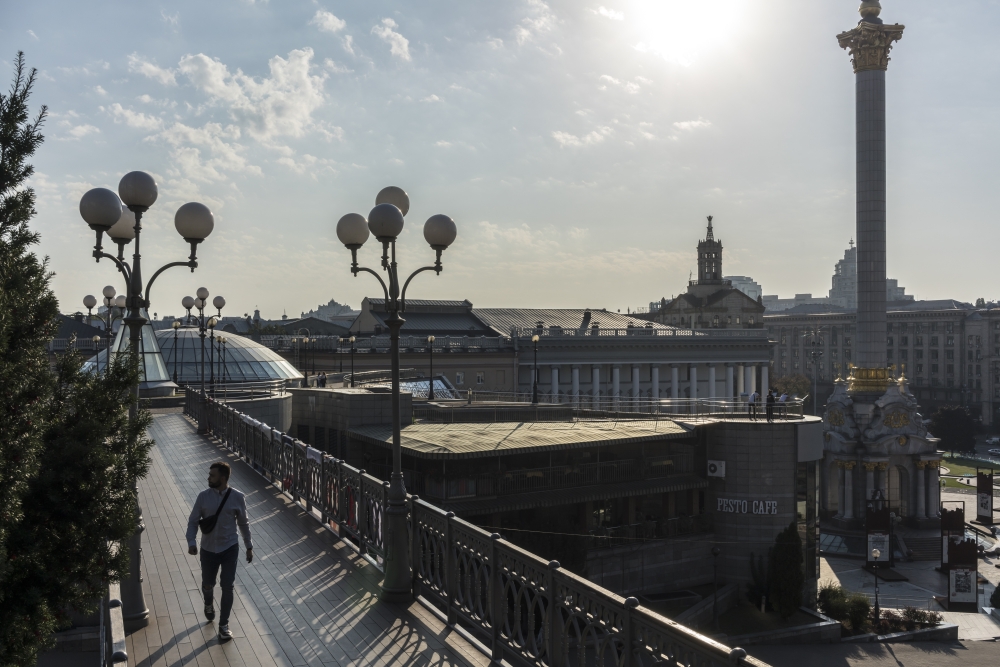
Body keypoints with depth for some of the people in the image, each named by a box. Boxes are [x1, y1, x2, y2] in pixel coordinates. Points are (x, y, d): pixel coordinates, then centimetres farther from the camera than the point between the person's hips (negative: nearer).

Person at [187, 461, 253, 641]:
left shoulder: (237, 497, -10)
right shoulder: (203, 496, -9)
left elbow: (244, 523, 1)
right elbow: (193, 521, -3)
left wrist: (249, 546, 5)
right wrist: (191, 542, -19)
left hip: (230, 548, -1)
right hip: (208, 549, 2)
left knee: (227, 587, 0)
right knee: (207, 584, 17)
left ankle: (224, 625, 16)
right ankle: (208, 604, 52)